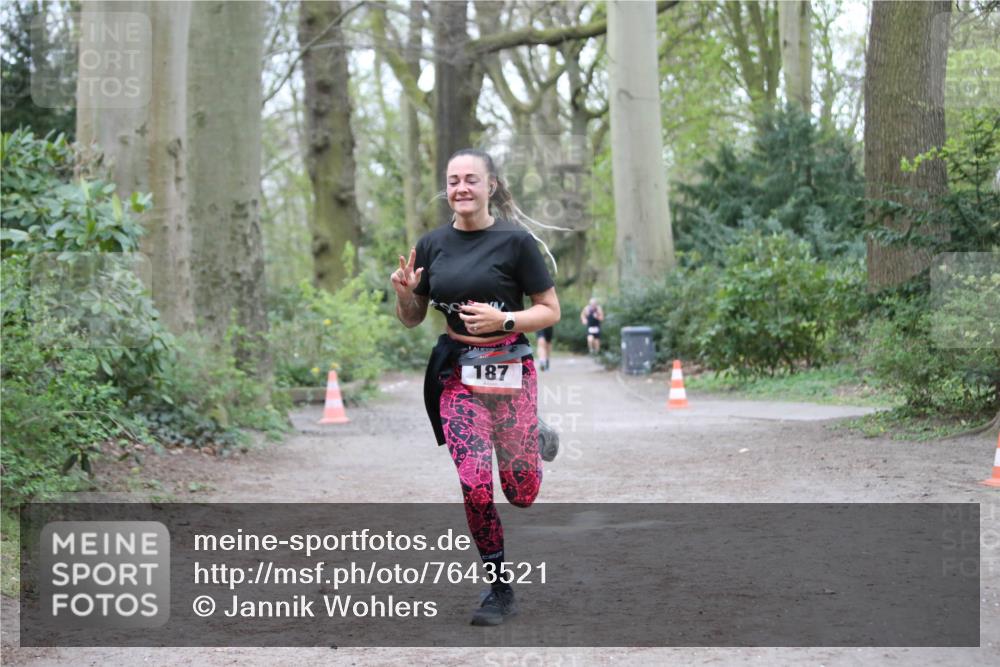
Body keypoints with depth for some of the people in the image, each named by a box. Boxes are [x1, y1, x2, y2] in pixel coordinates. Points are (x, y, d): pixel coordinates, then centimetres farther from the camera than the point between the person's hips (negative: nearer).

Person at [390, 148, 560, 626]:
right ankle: (500, 589, 10)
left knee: (521, 492, 2)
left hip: (508, 370, -2)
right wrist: (404, 293, -8)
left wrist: (502, 320, -18)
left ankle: (541, 444, 39)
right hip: (456, 375, 2)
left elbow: (550, 311, -3)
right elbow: (412, 319, 13)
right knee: (475, 486, -8)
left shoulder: (515, 241, -6)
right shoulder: (433, 244, 5)